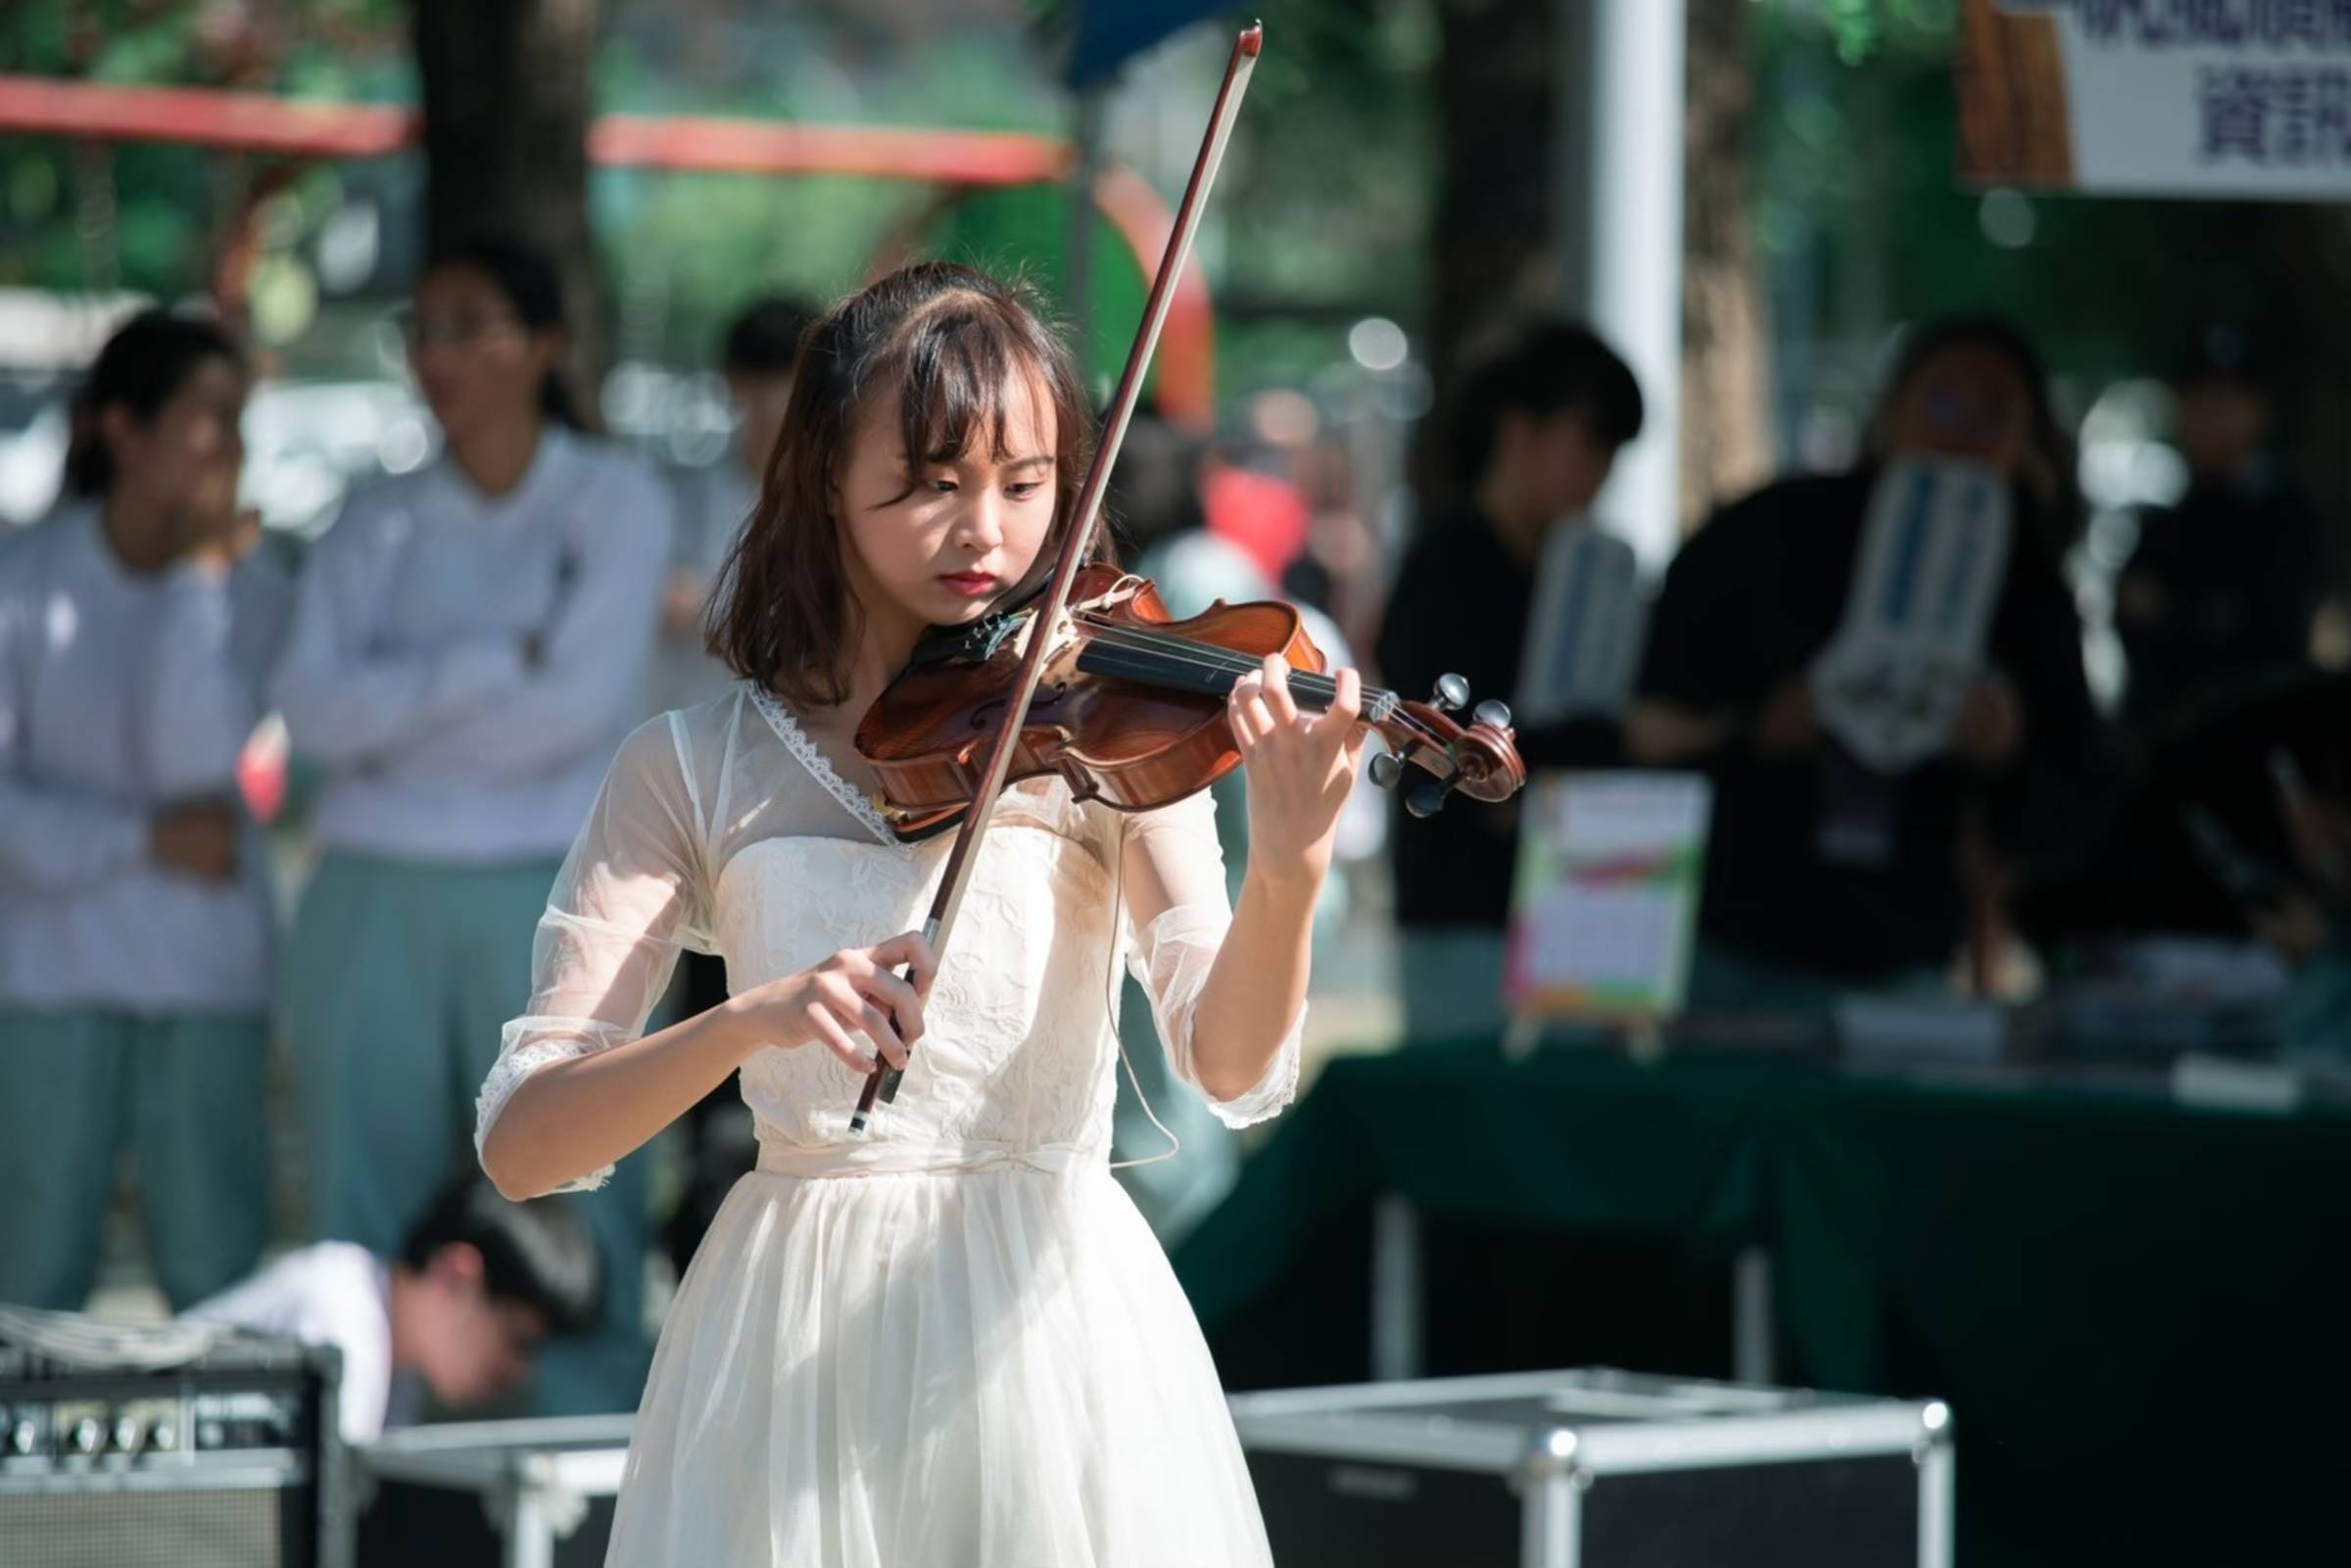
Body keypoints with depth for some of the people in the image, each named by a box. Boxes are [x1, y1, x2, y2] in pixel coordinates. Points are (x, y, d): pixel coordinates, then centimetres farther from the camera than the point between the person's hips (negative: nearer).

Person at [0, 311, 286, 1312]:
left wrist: (200, 578, -13)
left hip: (205, 976, 1)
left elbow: (201, 760, -13)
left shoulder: (246, 582, -1)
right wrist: (146, 840, -12)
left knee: (216, 1267, 0)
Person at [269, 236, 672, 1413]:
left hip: (552, 888, -3)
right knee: (364, 1228, 2)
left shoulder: (613, 502, 5)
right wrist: (501, 661, -9)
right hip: (376, 903, 3)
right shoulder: (375, 528, 13)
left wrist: (393, 713, -3)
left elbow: (583, 702, -9)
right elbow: (312, 709, -2)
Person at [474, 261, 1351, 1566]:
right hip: (797, 1354, 1)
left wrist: (1288, 869, -35)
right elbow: (523, 1143, -6)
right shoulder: (698, 767, 2)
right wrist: (754, 1017, -24)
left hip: (1055, 1326, 0)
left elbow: (1231, 1066, -15)